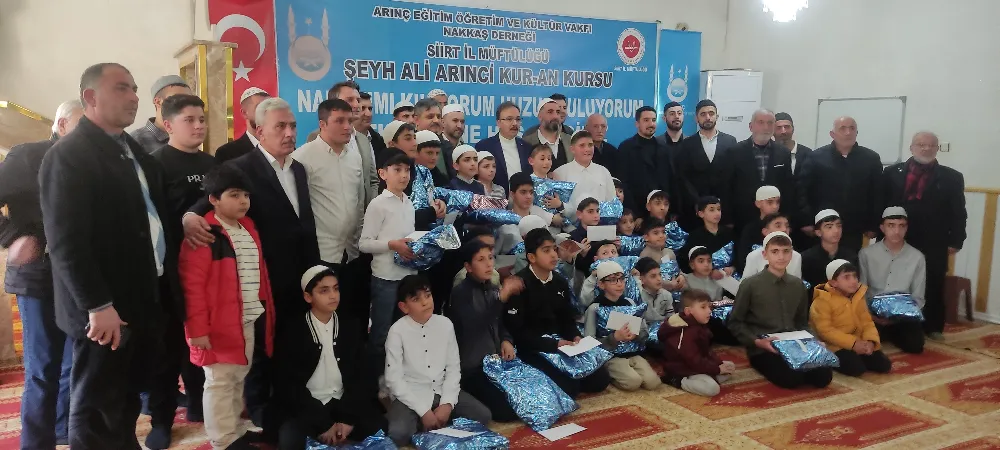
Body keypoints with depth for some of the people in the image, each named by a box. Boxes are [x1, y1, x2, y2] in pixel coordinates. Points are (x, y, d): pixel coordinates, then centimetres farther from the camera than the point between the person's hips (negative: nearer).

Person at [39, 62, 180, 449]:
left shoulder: (135, 151, 15)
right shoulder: (68, 154, -13)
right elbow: (65, 241, -20)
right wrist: (97, 305, -21)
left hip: (145, 298, 8)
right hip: (106, 309, -8)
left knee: (126, 402, 20)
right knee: (97, 412, 5)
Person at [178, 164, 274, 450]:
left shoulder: (249, 229, 11)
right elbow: (192, 284, -17)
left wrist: (267, 312, 15)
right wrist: (197, 327, -19)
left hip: (251, 319, 8)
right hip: (220, 323, -8)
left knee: (239, 378, 18)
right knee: (220, 382, 2)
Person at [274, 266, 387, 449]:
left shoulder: (350, 326, 5)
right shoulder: (292, 330, -5)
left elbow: (359, 377, 4)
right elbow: (289, 384, -9)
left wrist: (348, 419, -10)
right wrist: (323, 424, -16)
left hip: (344, 403, 3)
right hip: (306, 408, -3)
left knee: (381, 430, -20)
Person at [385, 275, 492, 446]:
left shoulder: (445, 324, -3)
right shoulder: (397, 331, -14)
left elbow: (454, 368, 1)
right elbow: (394, 379, -14)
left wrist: (447, 403, -13)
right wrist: (424, 411, -18)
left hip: (442, 391, 4)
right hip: (412, 395, -4)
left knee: (483, 416, -10)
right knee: (398, 433, -31)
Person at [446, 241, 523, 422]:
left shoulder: (494, 289, 12)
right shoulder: (460, 292, -12)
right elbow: (474, 326, -29)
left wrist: (506, 340, -1)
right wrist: (502, 296, -38)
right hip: (472, 367, -7)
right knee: (507, 410, -19)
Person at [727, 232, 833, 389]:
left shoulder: (798, 285, 11)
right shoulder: (750, 284, -6)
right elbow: (735, 322, -3)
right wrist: (757, 341, -17)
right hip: (763, 349, -5)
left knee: (823, 376, -18)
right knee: (792, 378, -29)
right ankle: (769, 366, 2)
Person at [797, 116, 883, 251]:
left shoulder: (871, 158, 6)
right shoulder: (816, 157, 1)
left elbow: (877, 195, 7)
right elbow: (801, 190, -1)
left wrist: (873, 226, 4)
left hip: (854, 233, 1)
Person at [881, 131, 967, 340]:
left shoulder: (951, 178, 4)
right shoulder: (893, 173, 6)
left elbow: (958, 213, 2)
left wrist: (955, 241, -5)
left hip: (934, 246, 0)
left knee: (932, 288, 7)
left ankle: (932, 327, 19)